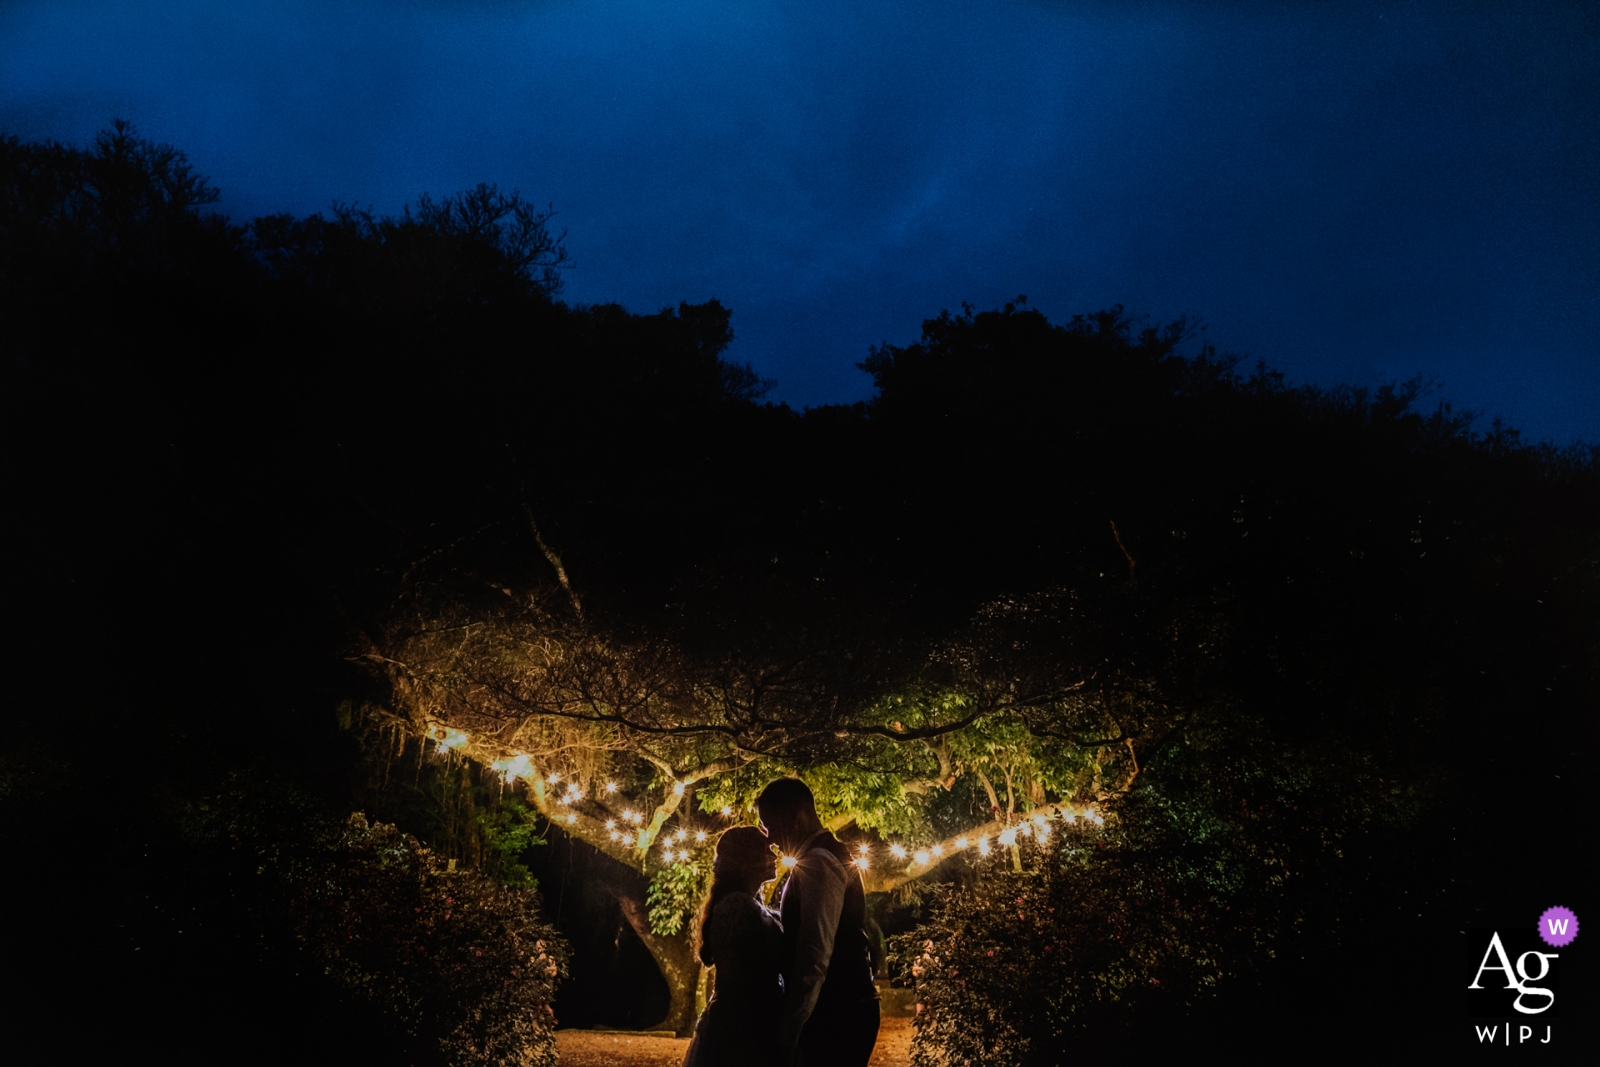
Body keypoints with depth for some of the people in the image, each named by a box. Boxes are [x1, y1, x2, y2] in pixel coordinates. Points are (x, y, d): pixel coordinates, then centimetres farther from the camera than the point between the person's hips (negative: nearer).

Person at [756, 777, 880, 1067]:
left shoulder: (818, 862, -14)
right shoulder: (828, 856, 16)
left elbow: (813, 957, -22)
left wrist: (787, 1033, -20)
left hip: (835, 1015, -10)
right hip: (841, 1010, 10)